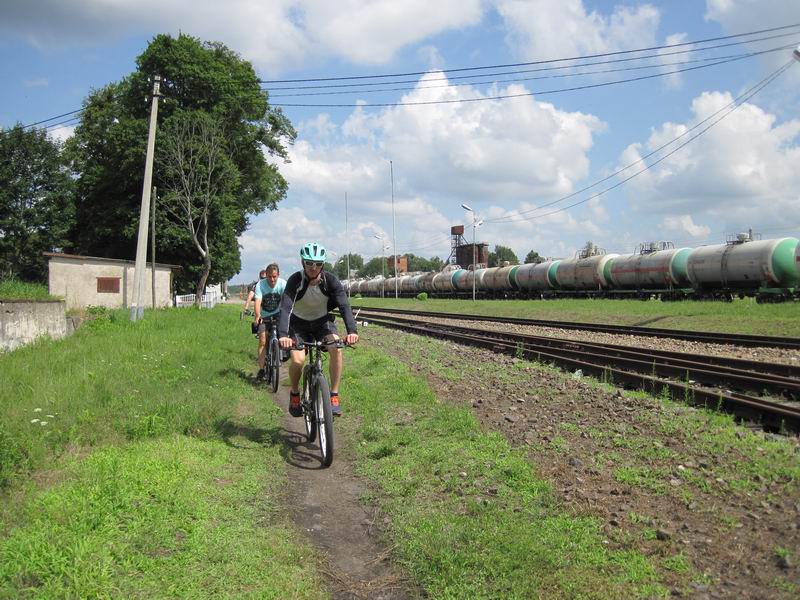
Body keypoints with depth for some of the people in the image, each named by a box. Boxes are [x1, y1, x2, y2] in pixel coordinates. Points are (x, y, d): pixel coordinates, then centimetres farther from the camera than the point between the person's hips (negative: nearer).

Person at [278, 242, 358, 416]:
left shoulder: (330, 280, -21)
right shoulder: (295, 280, -25)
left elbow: (344, 305, -30)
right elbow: (285, 308, -36)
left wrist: (352, 330, -47)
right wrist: (283, 335, -53)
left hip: (322, 321, 1)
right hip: (299, 323, -1)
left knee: (336, 348, -27)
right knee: (298, 359, -23)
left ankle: (334, 395, -13)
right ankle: (294, 394, 7)